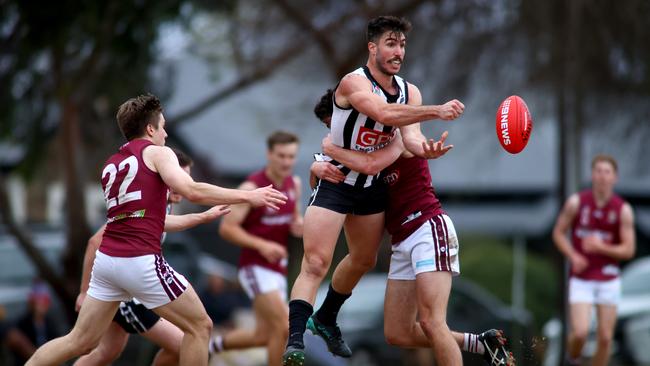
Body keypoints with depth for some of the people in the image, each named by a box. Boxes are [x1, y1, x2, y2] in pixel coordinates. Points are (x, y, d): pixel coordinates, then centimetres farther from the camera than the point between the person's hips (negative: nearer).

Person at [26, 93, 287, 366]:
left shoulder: (111, 165, 22)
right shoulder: (156, 152, 1)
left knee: (80, 342, 11)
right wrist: (248, 196, -11)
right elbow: (191, 191, -16)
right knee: (200, 326, 6)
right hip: (140, 261, -7)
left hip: (107, 258, 7)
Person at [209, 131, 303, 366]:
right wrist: (262, 245, -27)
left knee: (263, 336, 12)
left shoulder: (294, 184, 6)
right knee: (285, 327, -19)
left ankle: (215, 344, 35)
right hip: (256, 267, -8)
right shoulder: (252, 188, -15)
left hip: (278, 267, 8)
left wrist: (298, 226, -3)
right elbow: (226, 228, -17)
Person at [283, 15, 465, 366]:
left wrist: (423, 147, -42)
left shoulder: (409, 92, -2)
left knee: (363, 260, 21)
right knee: (315, 263, -16)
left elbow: (410, 133, -18)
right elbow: (385, 113, -41)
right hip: (334, 180, -8)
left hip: (372, 184, 8)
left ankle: (325, 318, 43)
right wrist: (436, 111, -49)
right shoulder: (354, 83, -23)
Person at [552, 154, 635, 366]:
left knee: (605, 338, 3)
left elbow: (628, 250, -5)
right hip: (581, 279, -1)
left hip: (609, 280, 1)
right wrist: (573, 256, -13)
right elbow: (558, 233, 4)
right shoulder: (576, 202, -6)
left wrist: (601, 247, -21)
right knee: (580, 333, -14)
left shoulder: (623, 210, -5)